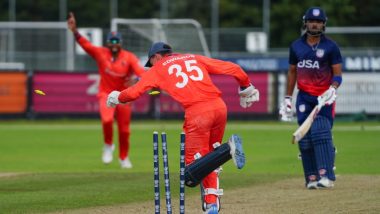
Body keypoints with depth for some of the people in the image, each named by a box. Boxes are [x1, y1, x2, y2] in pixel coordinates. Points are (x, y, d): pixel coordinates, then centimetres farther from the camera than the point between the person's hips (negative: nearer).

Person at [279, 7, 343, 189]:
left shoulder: (330, 47, 0)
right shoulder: (296, 46, 10)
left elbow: (337, 73, -2)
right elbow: (292, 72, 18)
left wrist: (333, 89, -21)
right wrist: (288, 98, 14)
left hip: (324, 98, -4)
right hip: (304, 97, 4)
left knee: (321, 133, -17)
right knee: (305, 138, -2)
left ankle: (327, 176, -21)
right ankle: (311, 178, 2)